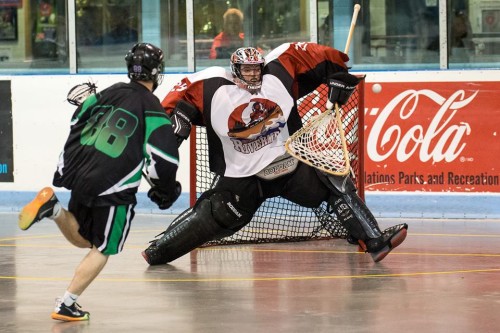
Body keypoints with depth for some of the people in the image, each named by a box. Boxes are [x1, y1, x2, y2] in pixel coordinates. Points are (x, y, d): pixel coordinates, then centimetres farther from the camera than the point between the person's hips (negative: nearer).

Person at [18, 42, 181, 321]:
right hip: (114, 191, -6)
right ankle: (66, 306, -1)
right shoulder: (152, 110, -7)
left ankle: (53, 208, -2)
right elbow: (163, 160, -11)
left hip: (80, 180, 6)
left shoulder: (108, 93, 12)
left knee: (82, 239, 24)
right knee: (102, 250, 7)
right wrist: (166, 191, 7)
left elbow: (76, 129, 17)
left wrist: (65, 171, 25)